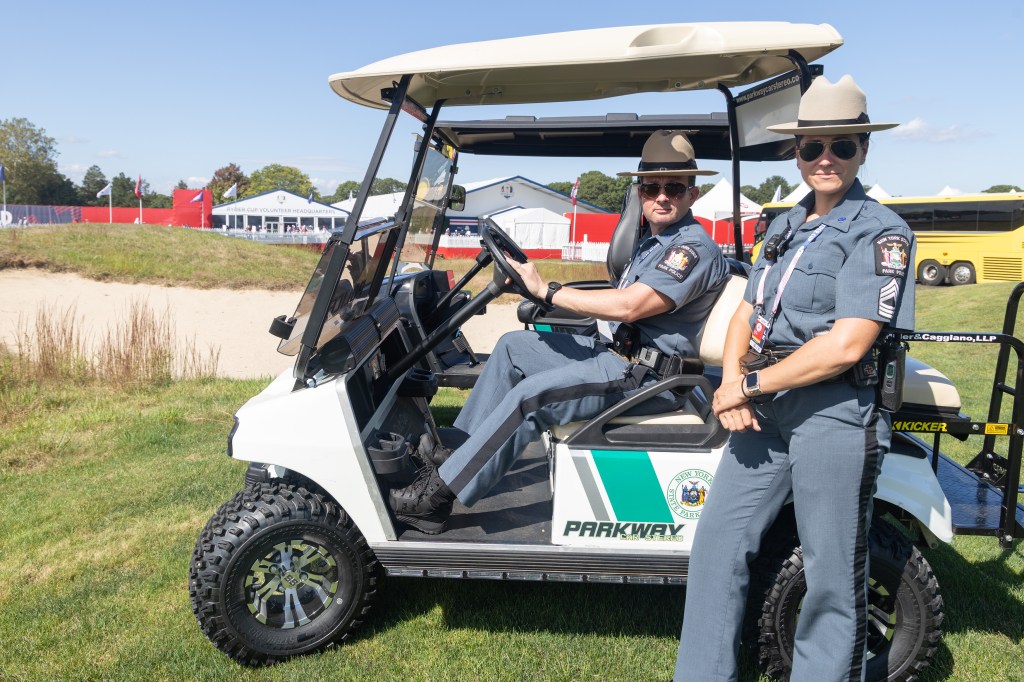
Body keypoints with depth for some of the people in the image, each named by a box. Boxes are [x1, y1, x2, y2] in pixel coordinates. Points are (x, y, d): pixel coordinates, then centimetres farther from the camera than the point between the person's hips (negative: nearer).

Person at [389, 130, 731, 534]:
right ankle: (458, 448, 5)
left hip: (644, 373, -10)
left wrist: (547, 290, -20)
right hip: (614, 350, 11)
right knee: (512, 346, 8)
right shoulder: (652, 241, 17)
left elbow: (630, 305, -26)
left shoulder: (694, 247, -16)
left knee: (531, 395, -24)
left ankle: (438, 494, -17)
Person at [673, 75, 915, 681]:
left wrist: (750, 384, -12)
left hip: (834, 412, -7)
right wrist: (733, 382, -2)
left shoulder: (880, 233, -8)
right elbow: (746, 315, 17)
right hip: (765, 410, 7)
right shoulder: (785, 227, 17)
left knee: (833, 580, 5)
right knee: (718, 543, 9)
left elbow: (845, 346, -18)